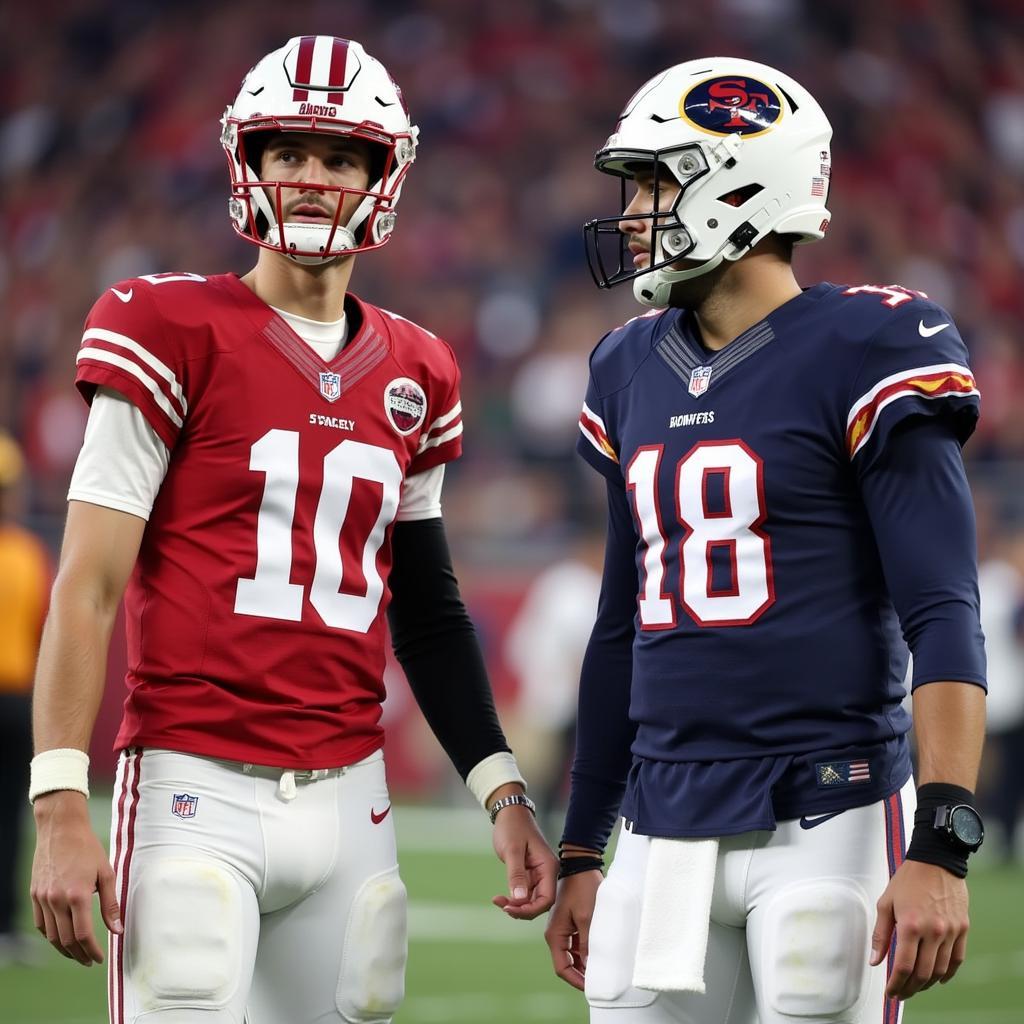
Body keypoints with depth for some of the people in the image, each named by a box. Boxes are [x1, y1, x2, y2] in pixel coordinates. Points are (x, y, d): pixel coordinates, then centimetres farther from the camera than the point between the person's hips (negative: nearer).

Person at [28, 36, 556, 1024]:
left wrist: (502, 791, 14)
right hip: (196, 790, -5)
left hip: (346, 795, 5)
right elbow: (87, 589, -6)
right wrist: (59, 810, -13)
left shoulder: (412, 376, 12)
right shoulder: (174, 331, -4)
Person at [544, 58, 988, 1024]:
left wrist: (939, 851, -20)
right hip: (664, 831, 6)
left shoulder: (861, 355, -7)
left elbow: (943, 619, -12)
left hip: (827, 823, -6)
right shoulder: (633, 373, 14)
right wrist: (581, 852, 21)